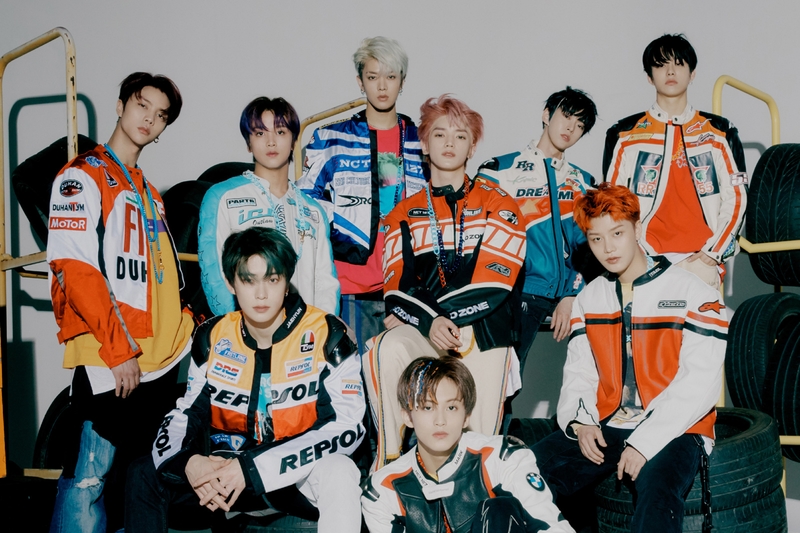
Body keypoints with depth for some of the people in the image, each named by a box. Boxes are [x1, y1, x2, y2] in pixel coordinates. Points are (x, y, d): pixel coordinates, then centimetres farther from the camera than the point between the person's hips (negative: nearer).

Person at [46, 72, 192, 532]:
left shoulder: (148, 192, 21)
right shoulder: (82, 176, -3)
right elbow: (73, 268, -14)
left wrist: (185, 323, 9)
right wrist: (118, 349, -17)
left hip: (162, 360, 8)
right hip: (109, 364, -8)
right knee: (91, 476, -8)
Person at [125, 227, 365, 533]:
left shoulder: (325, 335, -15)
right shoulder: (213, 336, -1)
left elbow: (347, 427, -21)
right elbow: (185, 412, 6)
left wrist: (251, 469, -26)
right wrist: (189, 462, -20)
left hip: (302, 477, -4)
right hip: (227, 476, 4)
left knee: (337, 472, -35)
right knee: (145, 475, -8)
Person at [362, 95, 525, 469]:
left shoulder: (497, 205, 10)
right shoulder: (405, 213, 17)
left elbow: (493, 282, -4)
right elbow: (397, 288, 5)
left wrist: (427, 314, -11)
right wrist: (429, 321, -17)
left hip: (483, 330, -1)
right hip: (420, 327, 1)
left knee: (481, 437, -13)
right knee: (385, 350, -32)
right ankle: (388, 463, -20)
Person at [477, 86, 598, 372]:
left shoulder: (584, 184, 17)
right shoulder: (499, 170, 6)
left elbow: (587, 245, 14)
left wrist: (571, 295, 2)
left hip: (564, 298, 4)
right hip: (517, 296, -3)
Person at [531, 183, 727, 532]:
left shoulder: (692, 293, -4)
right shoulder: (588, 299, 14)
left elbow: (699, 384, -12)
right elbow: (578, 373, 14)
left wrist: (646, 442, -19)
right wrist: (580, 422, -7)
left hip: (673, 431, -5)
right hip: (604, 429, 5)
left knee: (656, 489, -37)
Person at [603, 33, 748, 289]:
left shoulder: (720, 133, 12)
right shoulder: (624, 135, 9)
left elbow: (736, 198, 8)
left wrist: (711, 255, -4)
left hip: (703, 265, 1)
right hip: (647, 264, -1)